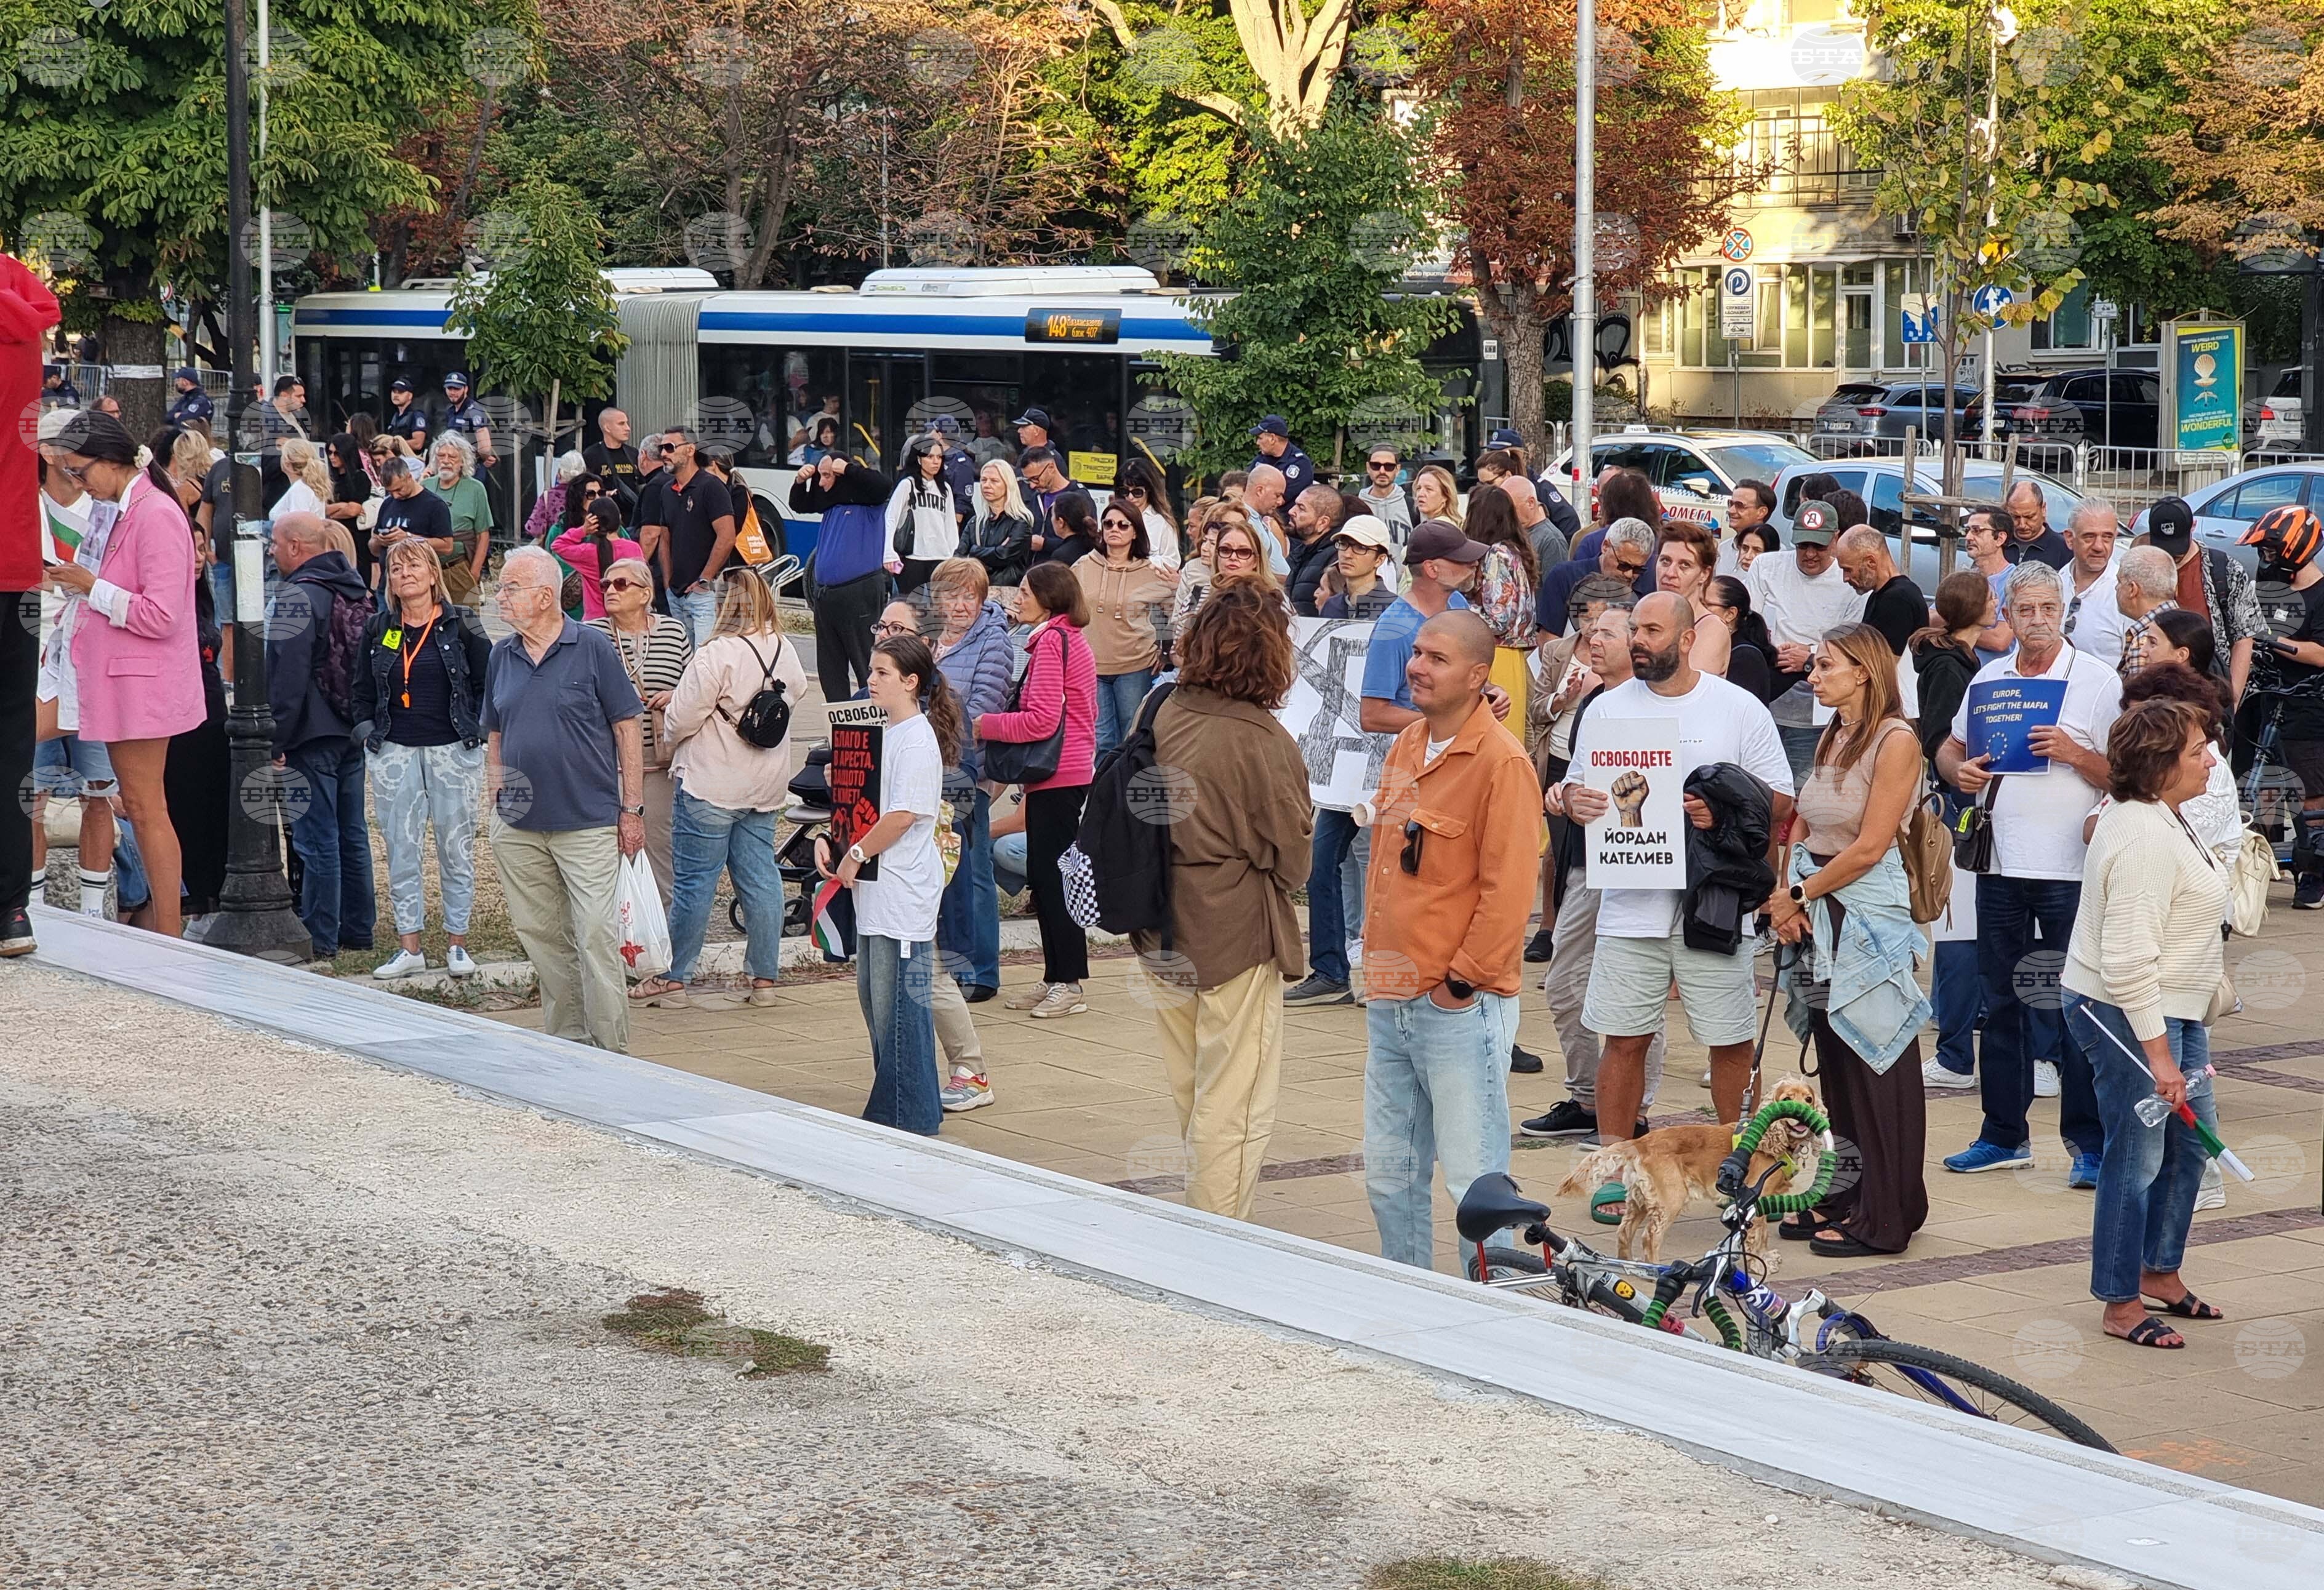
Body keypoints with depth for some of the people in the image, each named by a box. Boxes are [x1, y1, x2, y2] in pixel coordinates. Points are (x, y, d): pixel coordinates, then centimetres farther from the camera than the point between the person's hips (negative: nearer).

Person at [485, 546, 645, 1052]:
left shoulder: (592, 649, -5)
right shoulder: (502, 656, 9)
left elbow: (627, 729, -2)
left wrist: (632, 810, -5)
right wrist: (495, 807, 10)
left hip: (588, 822, -5)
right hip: (519, 827, 5)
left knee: (596, 935, -7)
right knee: (540, 935, 9)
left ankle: (611, 1046, -1)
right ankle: (566, 1038, 20)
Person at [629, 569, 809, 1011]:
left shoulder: (717, 655, -18)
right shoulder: (785, 651, 3)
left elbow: (683, 718, -15)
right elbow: (798, 693, 20)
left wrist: (667, 734, 6)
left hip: (710, 786, -7)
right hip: (767, 787, 7)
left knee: (694, 881, 1)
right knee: (760, 876, 9)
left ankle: (675, 979, 7)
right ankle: (764, 978, 11)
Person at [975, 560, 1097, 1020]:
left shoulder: (1051, 642, -15)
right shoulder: (1071, 639, 16)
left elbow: (1042, 719, -21)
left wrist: (986, 726, -10)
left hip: (1057, 777, -10)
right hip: (1075, 770, 10)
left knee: (1050, 877, -6)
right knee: (1045, 876, 14)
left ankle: (1069, 984, -2)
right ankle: (1056, 978, 19)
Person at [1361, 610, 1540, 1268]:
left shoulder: (1502, 762, -12)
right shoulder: (1405, 747, 13)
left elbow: (1509, 887, -15)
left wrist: (1462, 979, -13)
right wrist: (1377, 958, 14)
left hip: (1461, 1006, -8)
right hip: (1391, 997, 8)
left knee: (1474, 1181, -4)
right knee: (1390, 1177, 14)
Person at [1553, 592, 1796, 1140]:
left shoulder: (1740, 709, 2)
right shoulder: (1608, 709, 9)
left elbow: (1780, 800, 2)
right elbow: (1575, 788, 13)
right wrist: (1571, 799, -11)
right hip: (1630, 904, 1)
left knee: (1732, 1042, 4)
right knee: (1624, 1041, 3)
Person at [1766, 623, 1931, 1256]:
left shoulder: (1896, 740, -11)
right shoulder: (1833, 738, 13)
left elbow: (1869, 847, -15)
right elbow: (1806, 829, 12)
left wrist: (1801, 894, -9)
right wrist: (1786, 897, -4)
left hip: (1867, 907, -8)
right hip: (1819, 909, 8)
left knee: (1873, 1061, -2)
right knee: (1834, 1061, 12)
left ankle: (1881, 1215, 3)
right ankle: (1840, 1198, 20)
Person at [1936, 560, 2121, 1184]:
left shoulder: (2097, 680, -3)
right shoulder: (1989, 678, 11)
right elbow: (1950, 747, 21)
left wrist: (2076, 754, -21)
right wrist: (1959, 770, -1)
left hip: (2071, 869, -5)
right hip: (2002, 864, 5)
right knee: (2001, 1003, 11)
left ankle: (2090, 1141, 4)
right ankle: (2004, 1133, 20)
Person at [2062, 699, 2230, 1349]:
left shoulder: (2160, 818, 10)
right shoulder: (2145, 839, -24)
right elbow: (2128, 960, -28)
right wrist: (2158, 1053, -26)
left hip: (2175, 1008, 11)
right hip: (2126, 1015, -11)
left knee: (2191, 1141, 17)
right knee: (2138, 1156, -3)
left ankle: (2160, 1272, 31)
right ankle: (2122, 1305, 7)